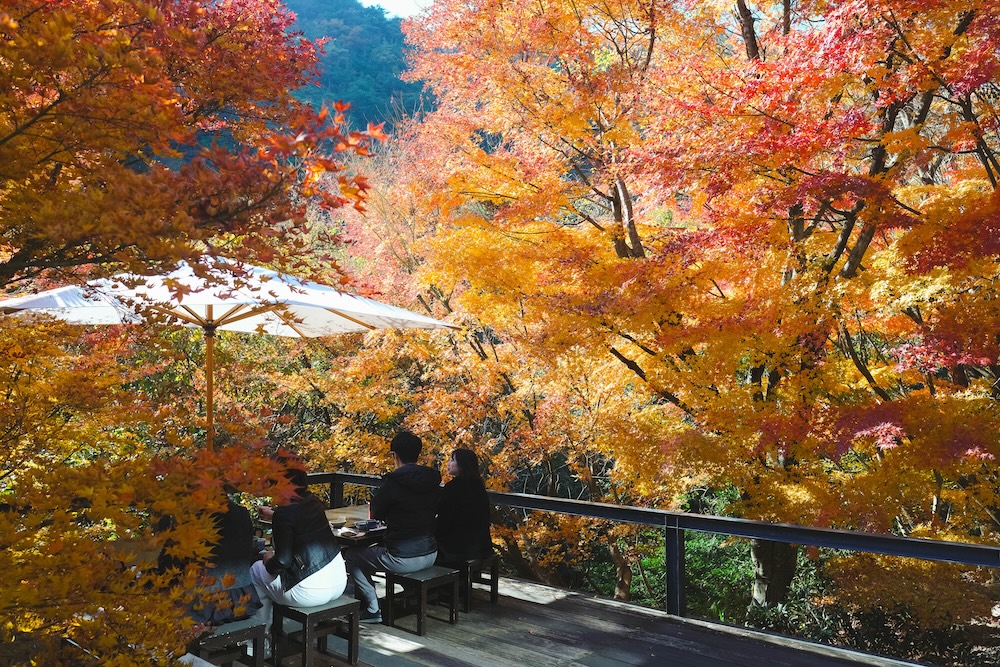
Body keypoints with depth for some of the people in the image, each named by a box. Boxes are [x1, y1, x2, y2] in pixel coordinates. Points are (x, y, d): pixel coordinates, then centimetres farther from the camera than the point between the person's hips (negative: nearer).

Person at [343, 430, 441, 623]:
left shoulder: (393, 482, -17)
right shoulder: (433, 480, 1)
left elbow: (376, 514, -3)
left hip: (402, 560, -7)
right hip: (430, 555, 7)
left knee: (351, 556, 14)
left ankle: (373, 609, 14)